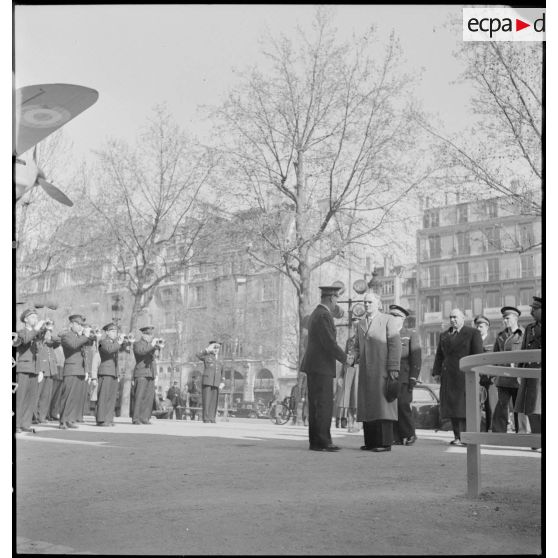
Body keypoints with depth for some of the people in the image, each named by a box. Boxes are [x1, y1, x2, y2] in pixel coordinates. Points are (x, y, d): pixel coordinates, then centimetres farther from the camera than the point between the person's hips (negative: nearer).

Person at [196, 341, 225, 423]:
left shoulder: (219, 361, 21)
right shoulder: (207, 356, 6)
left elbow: (221, 373, 23)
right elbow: (198, 355, -13)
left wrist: (222, 382, 8)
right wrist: (208, 349, -13)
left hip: (216, 383, 5)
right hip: (207, 381, -5)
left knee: (214, 401, -1)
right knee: (206, 400, -7)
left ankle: (212, 418, 2)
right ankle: (206, 418, -5)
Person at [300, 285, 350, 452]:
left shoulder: (316, 313, 18)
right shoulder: (324, 315, -14)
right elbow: (330, 343, -19)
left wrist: (342, 357, 18)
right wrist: (345, 358, -6)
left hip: (313, 366, 10)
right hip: (321, 367, -10)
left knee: (316, 405, 10)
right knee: (324, 405, -9)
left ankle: (315, 441, 12)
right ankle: (322, 442, -8)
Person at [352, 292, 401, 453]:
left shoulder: (388, 320, -3)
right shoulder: (361, 324, 16)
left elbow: (395, 345, -9)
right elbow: (357, 346, 23)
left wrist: (394, 368, -16)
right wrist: (356, 357, 1)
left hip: (383, 369, -6)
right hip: (366, 372, 6)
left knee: (383, 406, -9)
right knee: (367, 407, 3)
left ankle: (385, 443, -8)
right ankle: (370, 442, 7)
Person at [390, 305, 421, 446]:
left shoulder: (411, 334, 7)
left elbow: (416, 358, 1)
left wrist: (413, 379, -8)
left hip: (403, 377, -4)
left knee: (402, 406, -11)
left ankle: (410, 434, 6)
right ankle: (397, 438, 2)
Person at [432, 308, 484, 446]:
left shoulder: (473, 333, 1)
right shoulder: (444, 335, 17)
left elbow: (477, 354, -5)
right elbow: (439, 355, 16)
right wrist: (436, 372, 5)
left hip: (465, 374, -6)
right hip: (448, 376, 6)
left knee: (463, 405, -9)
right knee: (451, 405, 2)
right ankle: (457, 436, 6)